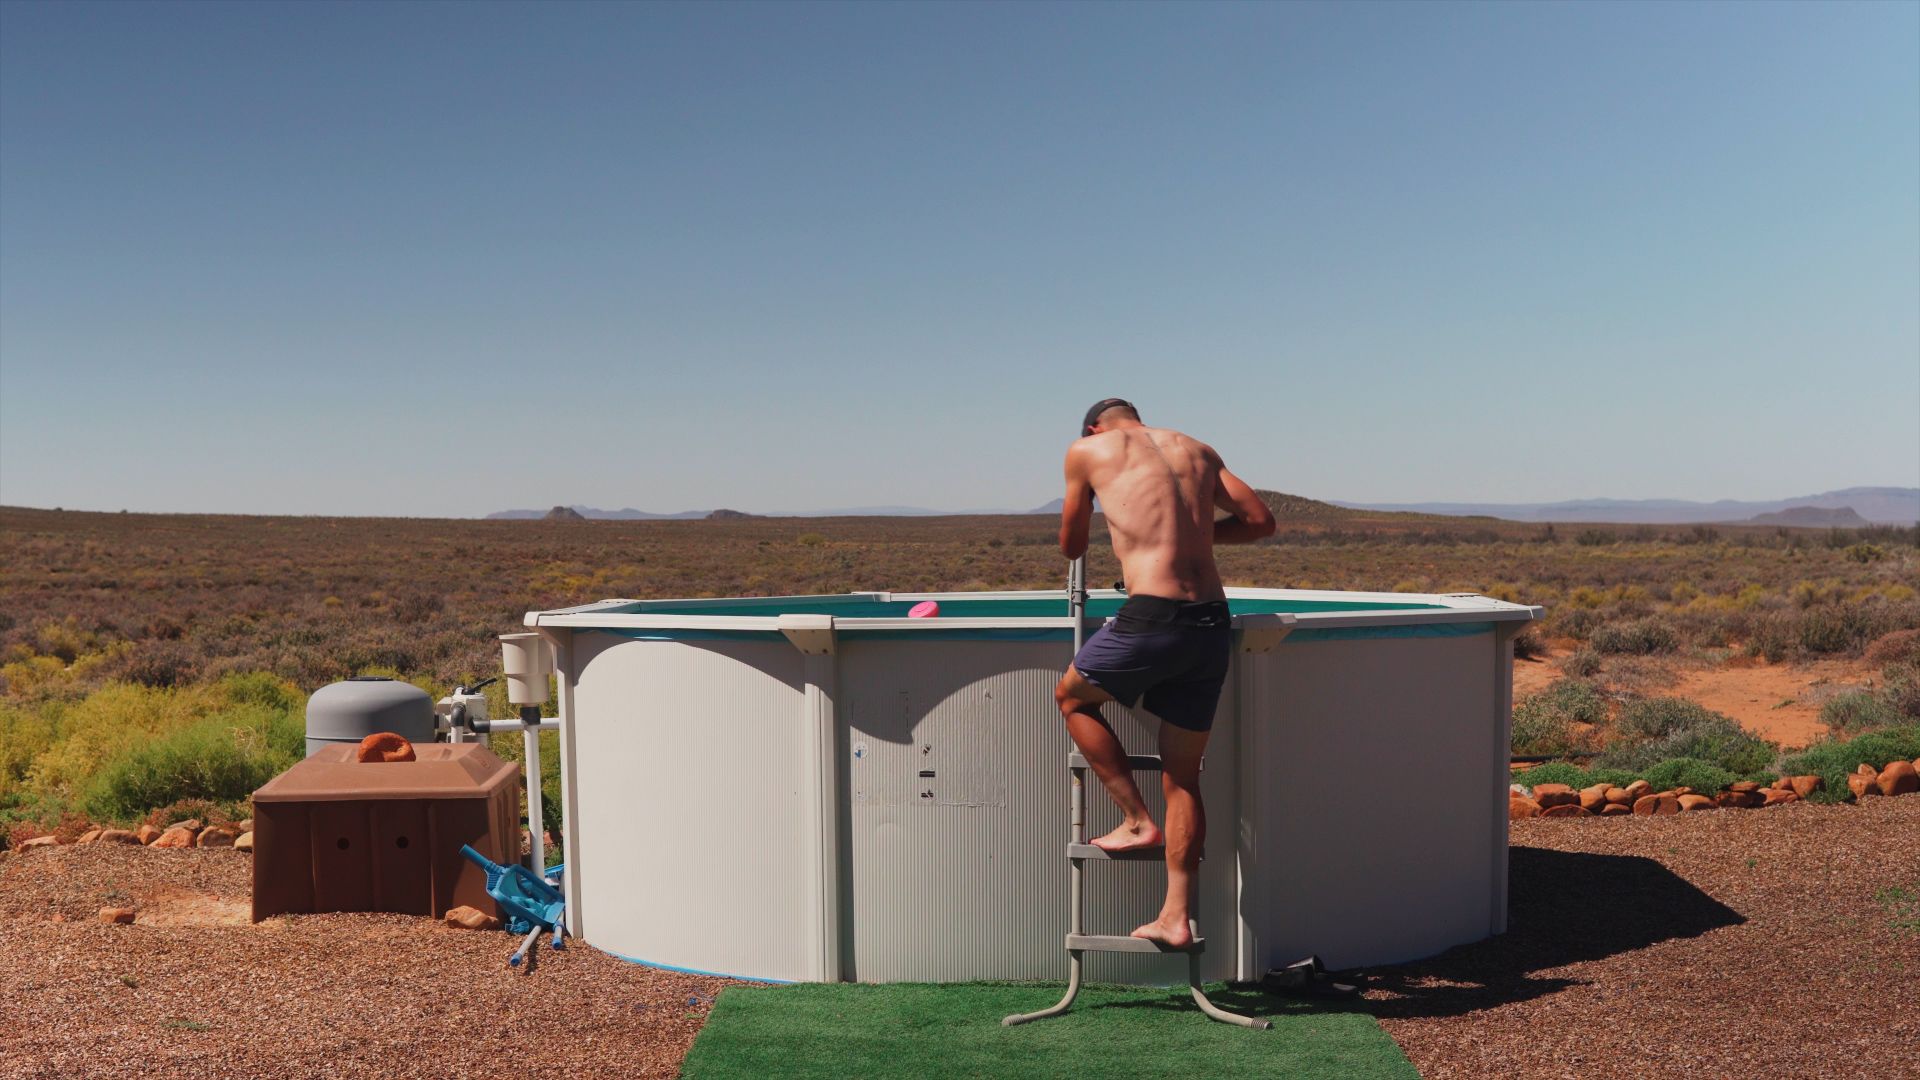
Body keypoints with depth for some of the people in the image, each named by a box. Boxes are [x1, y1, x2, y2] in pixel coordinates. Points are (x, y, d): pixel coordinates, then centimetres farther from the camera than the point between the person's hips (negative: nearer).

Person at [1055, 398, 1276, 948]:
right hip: (1213, 623, 5)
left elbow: (1071, 546, 22)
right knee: (1183, 774, 15)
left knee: (1073, 697, 23)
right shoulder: (1195, 448, 21)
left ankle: (1138, 820, 19)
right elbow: (1260, 519, 21)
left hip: (1154, 615, -5)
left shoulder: (1087, 449, 10)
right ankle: (1177, 917, 18)